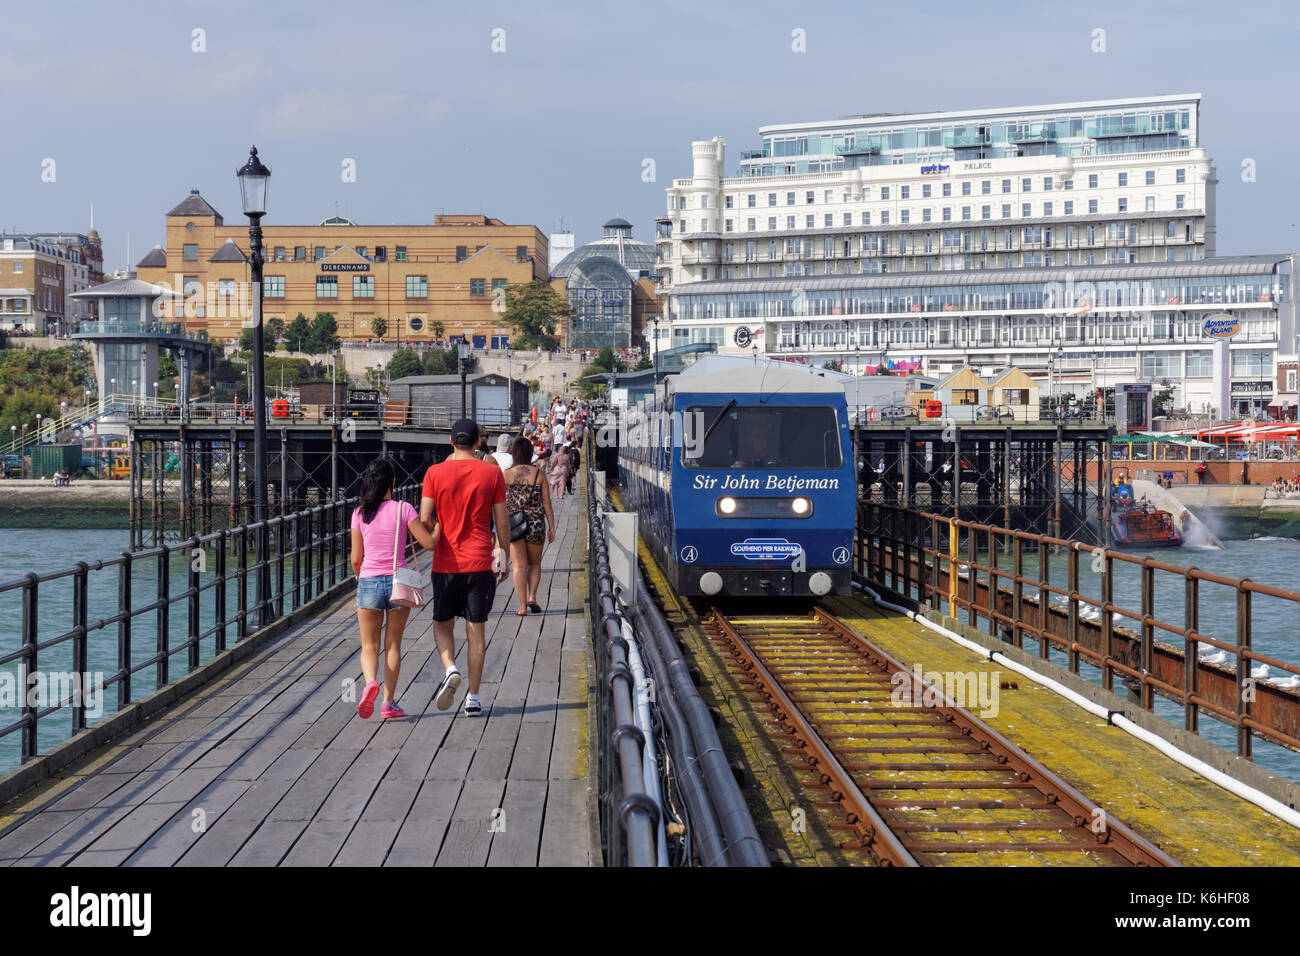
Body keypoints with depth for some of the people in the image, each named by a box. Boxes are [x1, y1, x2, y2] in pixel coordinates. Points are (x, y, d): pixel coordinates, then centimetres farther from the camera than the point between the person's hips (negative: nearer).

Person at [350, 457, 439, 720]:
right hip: (398, 581, 0)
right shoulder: (403, 509, -5)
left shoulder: (360, 513, 1)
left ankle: (370, 682, -20)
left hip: (369, 582, 0)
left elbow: (356, 558, 4)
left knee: (369, 646, 10)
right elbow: (430, 542, -7)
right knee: (393, 644, 13)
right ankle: (388, 702, 10)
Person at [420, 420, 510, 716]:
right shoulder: (492, 473, -1)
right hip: (480, 561, 0)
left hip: (446, 562, 0)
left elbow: (425, 520, -8)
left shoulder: (434, 473, -3)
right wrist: (504, 556, 11)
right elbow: (502, 521, 0)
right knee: (476, 629, 5)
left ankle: (450, 668, -10)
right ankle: (473, 697, 5)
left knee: (442, 624, 16)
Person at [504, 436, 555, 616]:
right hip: (536, 523, 1)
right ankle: (532, 597, 1)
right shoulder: (538, 473, -1)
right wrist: (551, 527, 6)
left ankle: (522, 606, 1)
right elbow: (547, 503, 0)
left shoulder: (506, 474, -4)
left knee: (519, 565, 4)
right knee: (535, 563, 18)